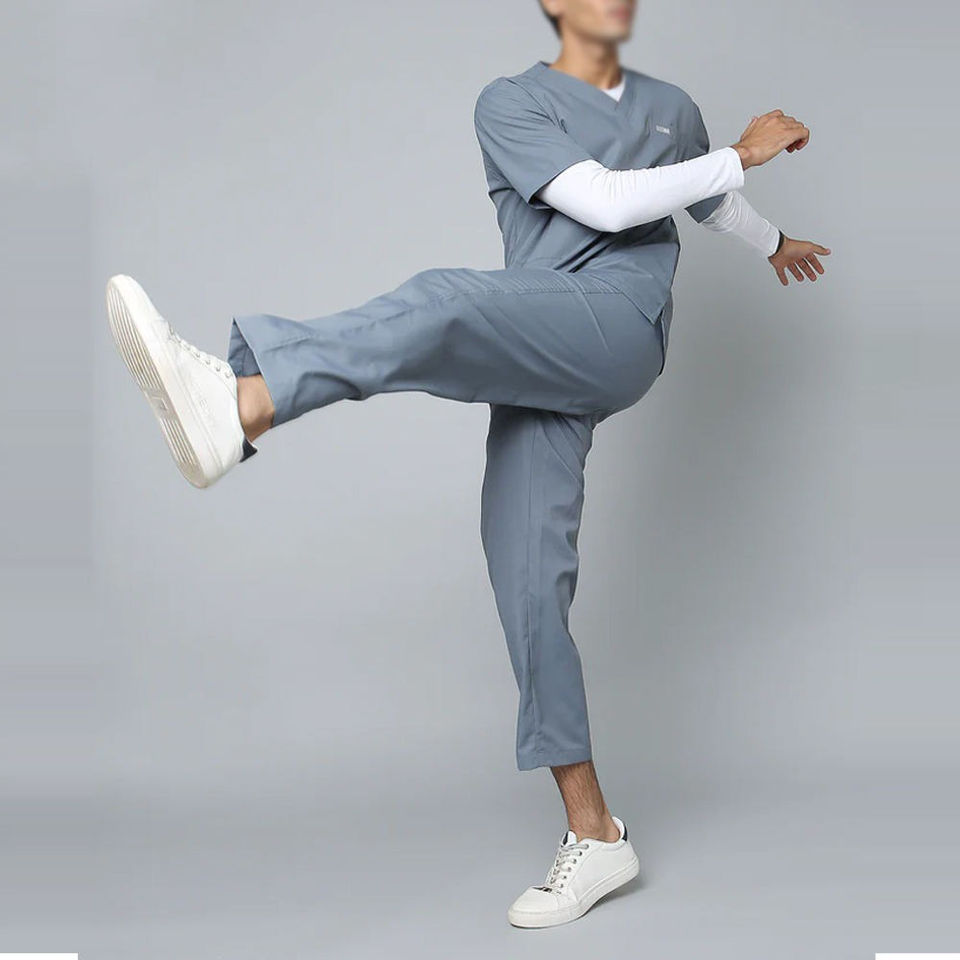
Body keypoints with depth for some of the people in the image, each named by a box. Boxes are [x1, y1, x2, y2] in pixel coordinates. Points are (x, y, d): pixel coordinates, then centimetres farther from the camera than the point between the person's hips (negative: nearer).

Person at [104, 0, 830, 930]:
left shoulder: (671, 108, 26)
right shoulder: (512, 101, 15)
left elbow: (712, 201, 47)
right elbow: (606, 201, 0)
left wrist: (775, 242, 65)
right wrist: (743, 154, 6)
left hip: (620, 331, -1)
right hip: (536, 373, 1)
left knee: (444, 301, -32)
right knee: (528, 585, -8)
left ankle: (235, 407, -54)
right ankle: (593, 835, -2)